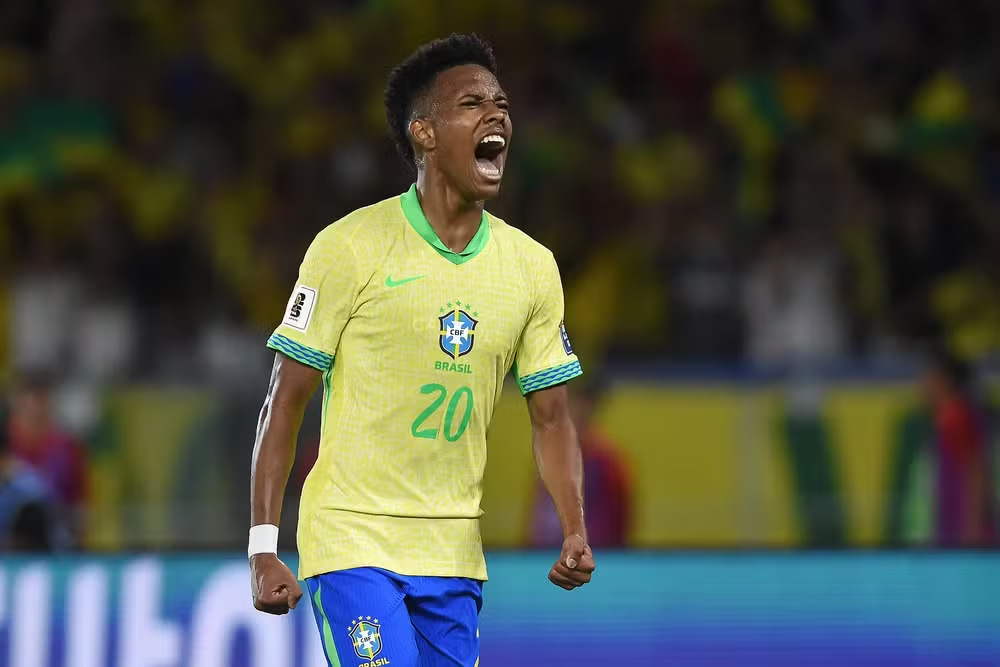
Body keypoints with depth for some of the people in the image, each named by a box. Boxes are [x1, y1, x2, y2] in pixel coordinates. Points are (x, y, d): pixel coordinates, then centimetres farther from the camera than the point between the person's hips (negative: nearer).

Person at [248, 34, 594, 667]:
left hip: (456, 558, 5)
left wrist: (576, 532, -4)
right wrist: (264, 550, -11)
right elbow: (286, 402, -5)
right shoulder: (351, 246, -7)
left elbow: (551, 417, 13)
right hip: (352, 539, -5)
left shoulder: (532, 265, 7)